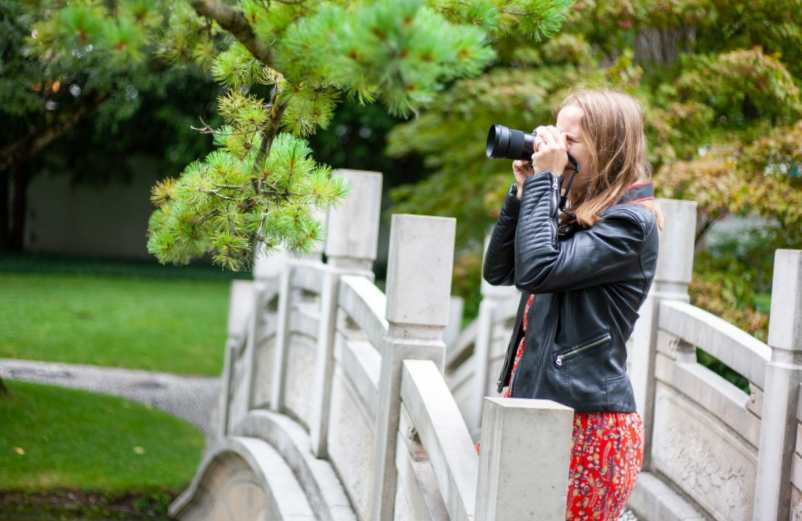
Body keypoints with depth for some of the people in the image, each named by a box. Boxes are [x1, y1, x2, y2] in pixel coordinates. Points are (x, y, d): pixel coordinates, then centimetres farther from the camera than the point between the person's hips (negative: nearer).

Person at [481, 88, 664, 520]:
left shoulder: (630, 224, -12)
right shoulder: (575, 212, 14)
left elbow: (538, 270, -22)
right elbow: (498, 271, 16)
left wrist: (543, 178, -14)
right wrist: (523, 189, 6)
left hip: (586, 421, -8)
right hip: (535, 401, 9)